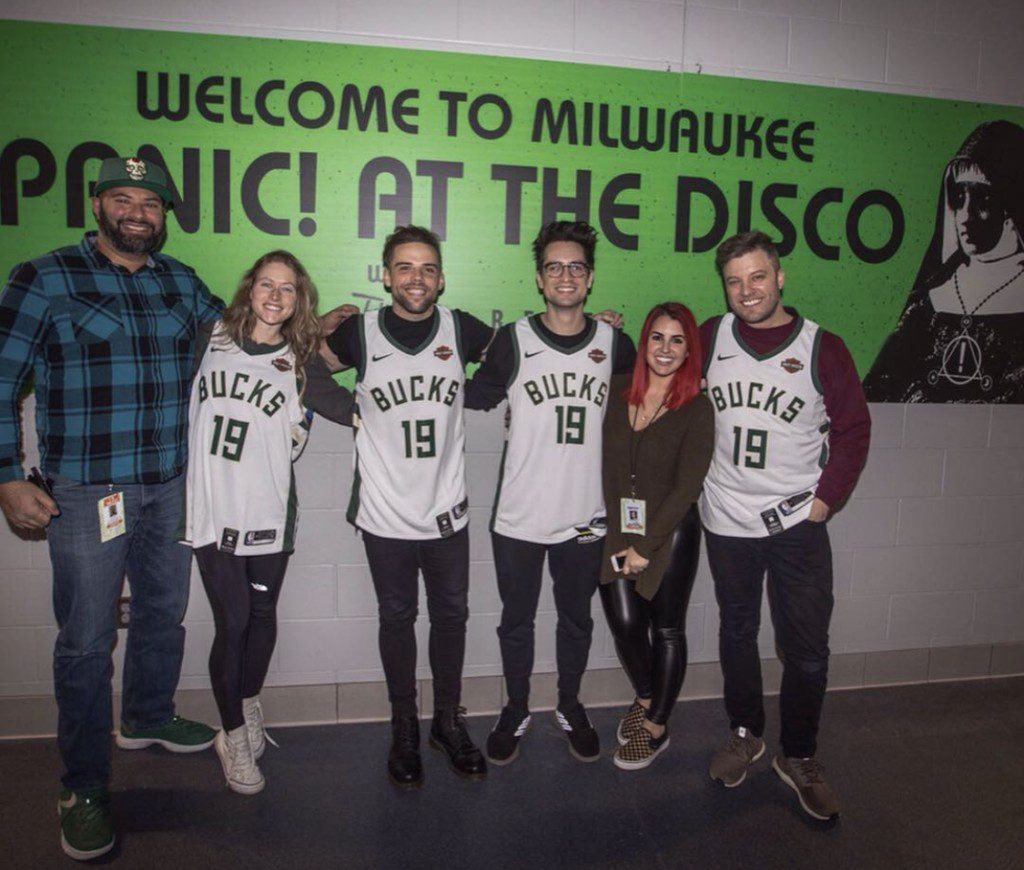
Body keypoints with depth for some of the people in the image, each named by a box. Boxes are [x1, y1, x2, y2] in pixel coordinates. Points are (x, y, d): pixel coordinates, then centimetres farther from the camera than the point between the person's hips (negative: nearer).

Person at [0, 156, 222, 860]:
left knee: (164, 613, 18)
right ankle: (84, 788, 19)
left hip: (172, 484, 5)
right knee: (86, 639, 2)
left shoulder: (181, 282, 8)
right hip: (83, 492, -5)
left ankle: (149, 718, 43)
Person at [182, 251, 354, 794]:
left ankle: (249, 703, 41)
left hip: (267, 512, 0)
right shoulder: (210, 341, 4)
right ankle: (234, 734, 22)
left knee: (261, 616, 14)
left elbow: (354, 411, -3)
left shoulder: (302, 363, 1)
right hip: (211, 509, 0)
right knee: (231, 622, 1)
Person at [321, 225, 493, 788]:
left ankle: (449, 721, 32)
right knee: (397, 619, 12)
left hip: (447, 508, 2)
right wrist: (351, 414, -2)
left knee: (450, 615, 13)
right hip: (385, 511, -1)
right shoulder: (359, 333, -6)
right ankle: (404, 729, 30)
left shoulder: (460, 329, -3)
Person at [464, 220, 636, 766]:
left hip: (584, 516, 2)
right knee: (516, 622, 15)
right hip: (518, 515, -1)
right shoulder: (513, 341, -5)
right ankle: (516, 711, 37)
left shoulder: (615, 345, 1)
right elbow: (475, 397, 3)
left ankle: (569, 707, 41)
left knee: (576, 620, 18)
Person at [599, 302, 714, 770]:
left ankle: (657, 727, 26)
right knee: (624, 621, 1)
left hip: (670, 532, -2)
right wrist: (618, 535, -4)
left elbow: (686, 487, -11)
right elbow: (605, 464, 5)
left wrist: (646, 546, -11)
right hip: (616, 528, 3)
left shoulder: (697, 408, -8)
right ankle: (644, 697, 32)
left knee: (666, 629, 7)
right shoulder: (617, 391, 1)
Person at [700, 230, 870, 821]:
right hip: (726, 521, 2)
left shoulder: (822, 348, -6)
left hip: (798, 524, -1)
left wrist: (826, 498, -7)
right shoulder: (708, 339, -1)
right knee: (737, 632, 17)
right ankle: (745, 735, 37)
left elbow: (853, 429, -1)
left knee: (807, 649, 3)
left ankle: (799, 757, 24)